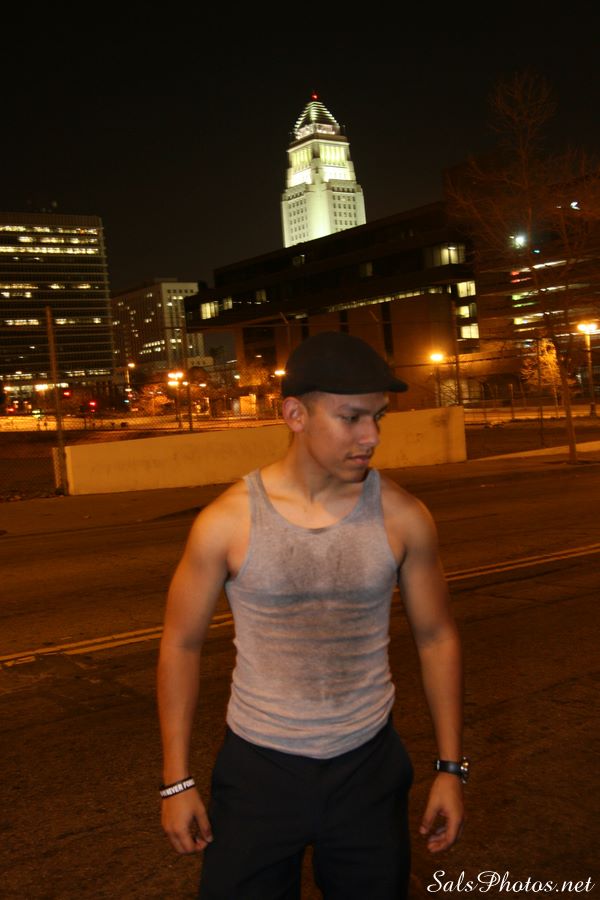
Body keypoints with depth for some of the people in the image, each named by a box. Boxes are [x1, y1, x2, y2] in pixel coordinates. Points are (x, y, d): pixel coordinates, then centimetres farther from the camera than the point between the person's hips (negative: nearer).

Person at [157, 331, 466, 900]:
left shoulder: (402, 516, -9)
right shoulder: (226, 522, -13)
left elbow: (436, 638, 2)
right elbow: (181, 644, -3)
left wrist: (450, 768, 4)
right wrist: (176, 781, -1)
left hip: (368, 767, 2)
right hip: (257, 768, -1)